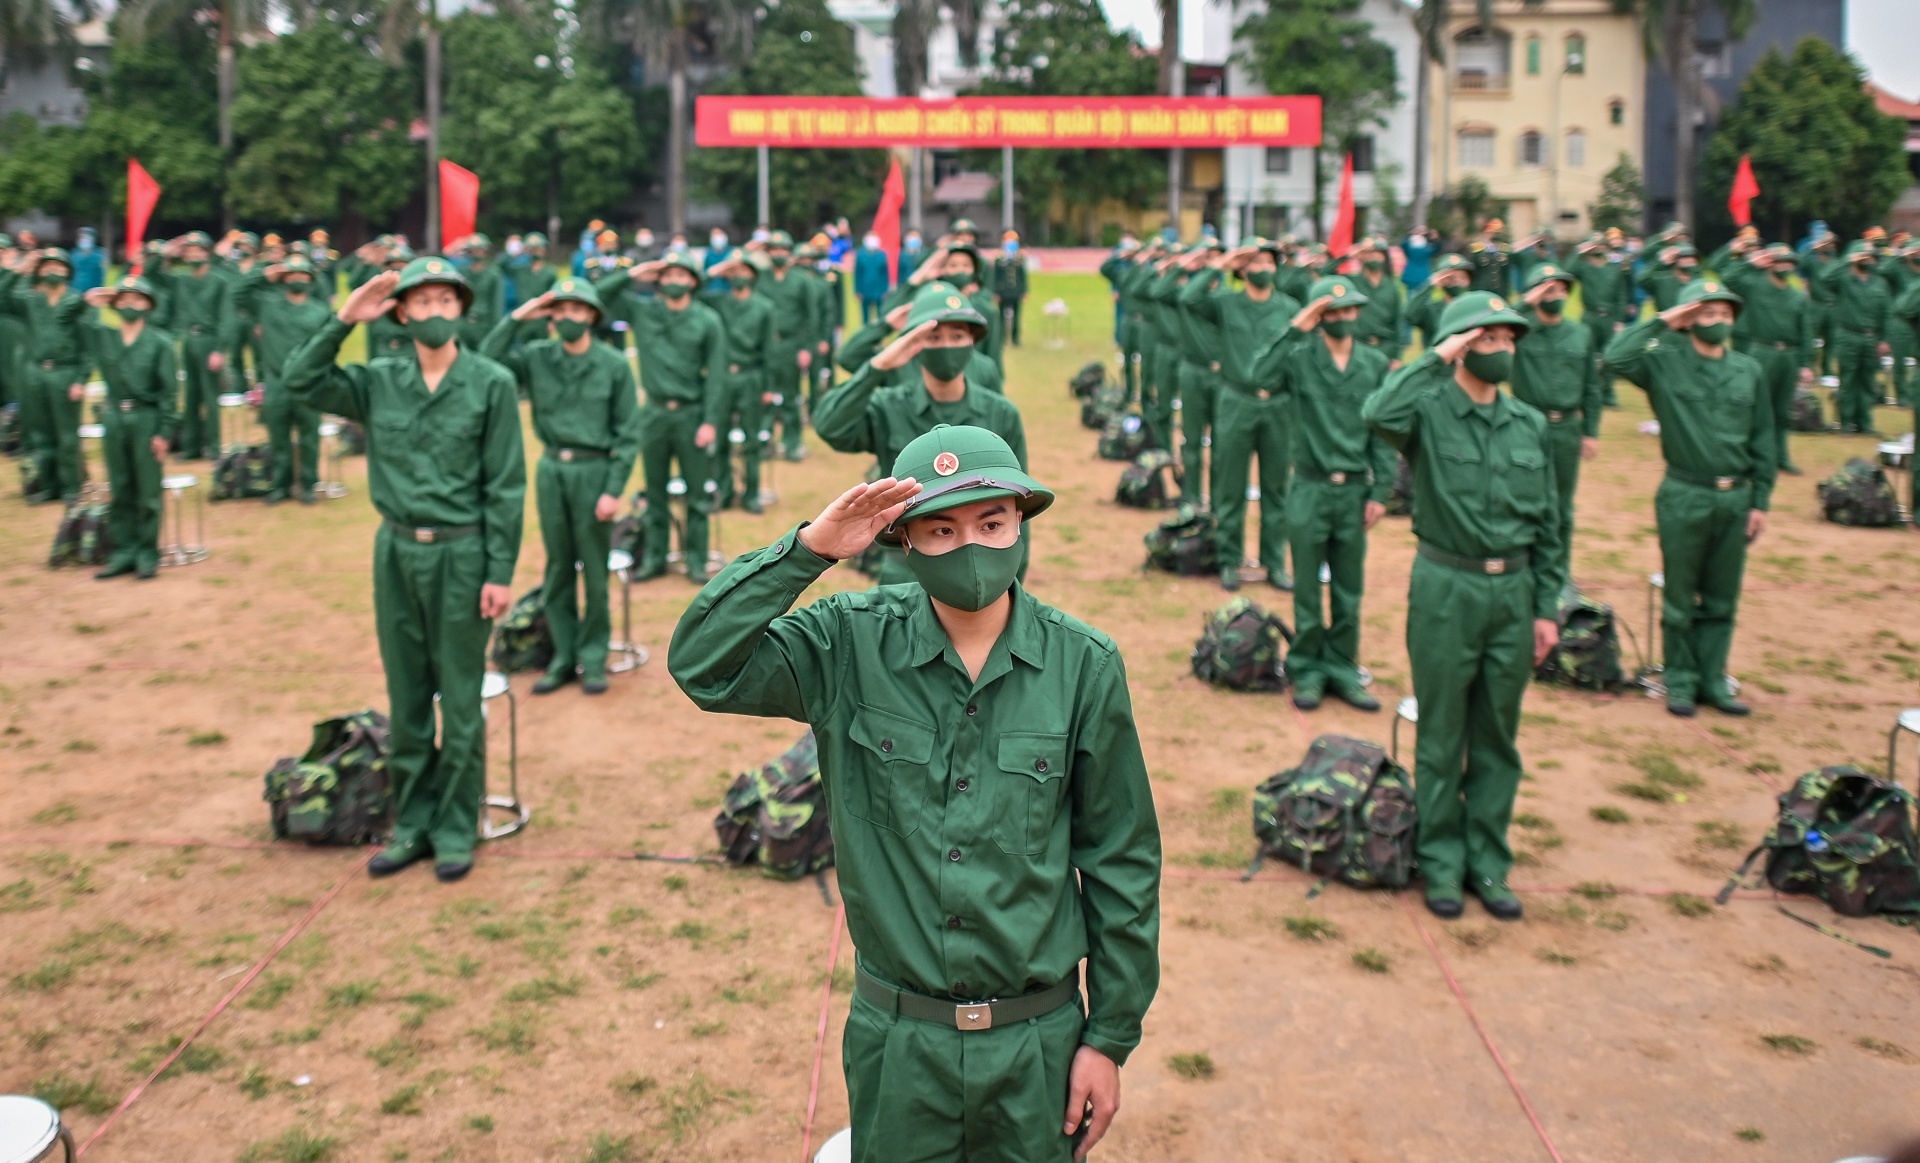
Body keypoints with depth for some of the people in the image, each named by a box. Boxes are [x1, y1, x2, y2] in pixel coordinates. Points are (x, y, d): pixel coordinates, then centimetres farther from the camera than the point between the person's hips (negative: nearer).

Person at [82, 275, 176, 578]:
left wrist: (164, 431, -11)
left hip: (147, 419, -4)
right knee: (120, 491, 9)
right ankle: (124, 553, 16)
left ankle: (147, 555, 8)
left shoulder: (160, 342, -3)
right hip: (114, 417, 4)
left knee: (148, 493, 1)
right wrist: (89, 303, 2)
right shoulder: (102, 335, 7)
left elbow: (169, 390, -6)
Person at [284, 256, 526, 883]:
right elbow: (301, 381, -1)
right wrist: (343, 320, -7)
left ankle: (456, 829, 17)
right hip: (396, 551, 4)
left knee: (460, 701, 4)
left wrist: (501, 571, -10)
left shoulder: (491, 383, -5)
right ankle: (412, 824, 25)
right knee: (405, 698, 12)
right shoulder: (379, 381, 5)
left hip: (461, 555, -4)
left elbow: (505, 485, -6)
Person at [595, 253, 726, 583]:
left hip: (692, 413, -2)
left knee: (698, 493, 3)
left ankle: (696, 560, 13)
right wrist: (631, 275, -6)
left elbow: (716, 376, -5)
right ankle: (654, 557, 22)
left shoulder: (708, 321, -4)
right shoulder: (641, 309, 3)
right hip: (654, 413, 2)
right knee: (655, 491, 12)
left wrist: (711, 421, -11)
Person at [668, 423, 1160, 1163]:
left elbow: (1122, 862, -3)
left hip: (1037, 1042, 0)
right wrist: (808, 549, -25)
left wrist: (1111, 1037, -1)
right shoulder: (853, 644, -8)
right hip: (895, 1041, 0)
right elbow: (701, 666, -18)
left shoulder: (1083, 665, -9)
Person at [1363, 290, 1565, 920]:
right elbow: (1379, 413, -32)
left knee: (1498, 738, 12)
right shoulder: (1430, 411, -7)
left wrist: (1546, 606, 8)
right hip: (1446, 589, -4)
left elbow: (1547, 524, 11)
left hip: (1513, 590, 4)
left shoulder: (1529, 424, 7)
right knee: (1442, 736, 7)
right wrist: (1436, 359, -21)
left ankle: (1488, 862, 24)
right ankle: (1441, 862, 20)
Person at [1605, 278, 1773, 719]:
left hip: (1735, 499, 4)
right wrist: (1660, 322, -14)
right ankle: (1680, 679, 18)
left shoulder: (1749, 371, 6)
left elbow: (1762, 439, 9)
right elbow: (1616, 356, -24)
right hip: (1684, 497, -3)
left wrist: (1760, 501, 6)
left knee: (1722, 599, 11)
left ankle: (1712, 678, 22)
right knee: (1680, 599, 6)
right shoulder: (1666, 361, -4)